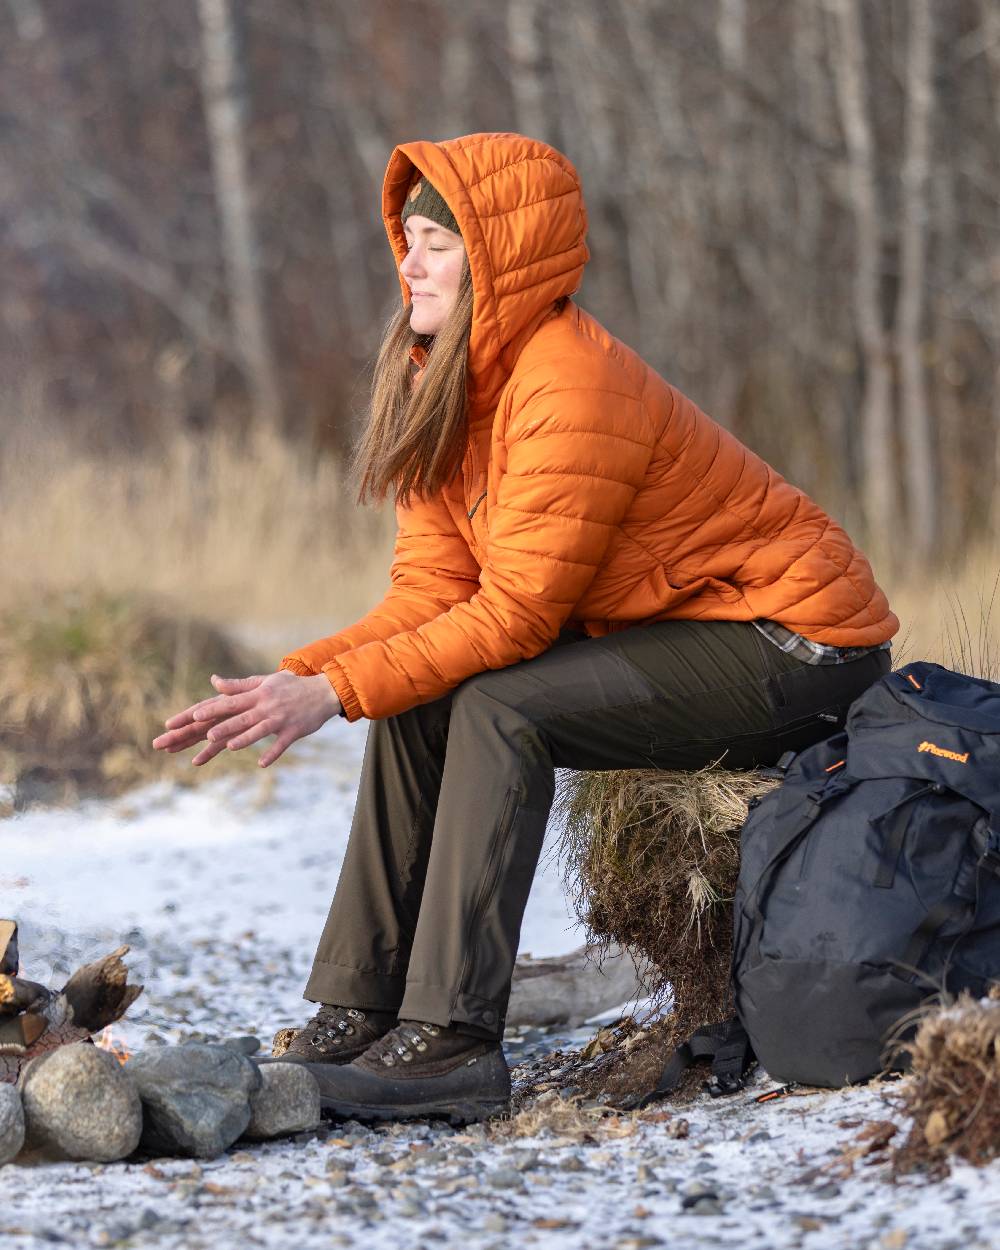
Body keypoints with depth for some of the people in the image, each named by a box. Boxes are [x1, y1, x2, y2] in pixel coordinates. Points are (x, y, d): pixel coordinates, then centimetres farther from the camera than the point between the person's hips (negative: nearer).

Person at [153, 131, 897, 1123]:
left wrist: (335, 691, -25)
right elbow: (429, 593, -1)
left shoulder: (573, 389, -24)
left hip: (797, 646, -9)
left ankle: (451, 1041, -27)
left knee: (499, 706, -26)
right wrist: (295, 678, -15)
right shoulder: (448, 385, 4)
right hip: (682, 631, 9)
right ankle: (356, 1016, -4)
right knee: (416, 703, -4)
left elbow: (515, 614, -24)